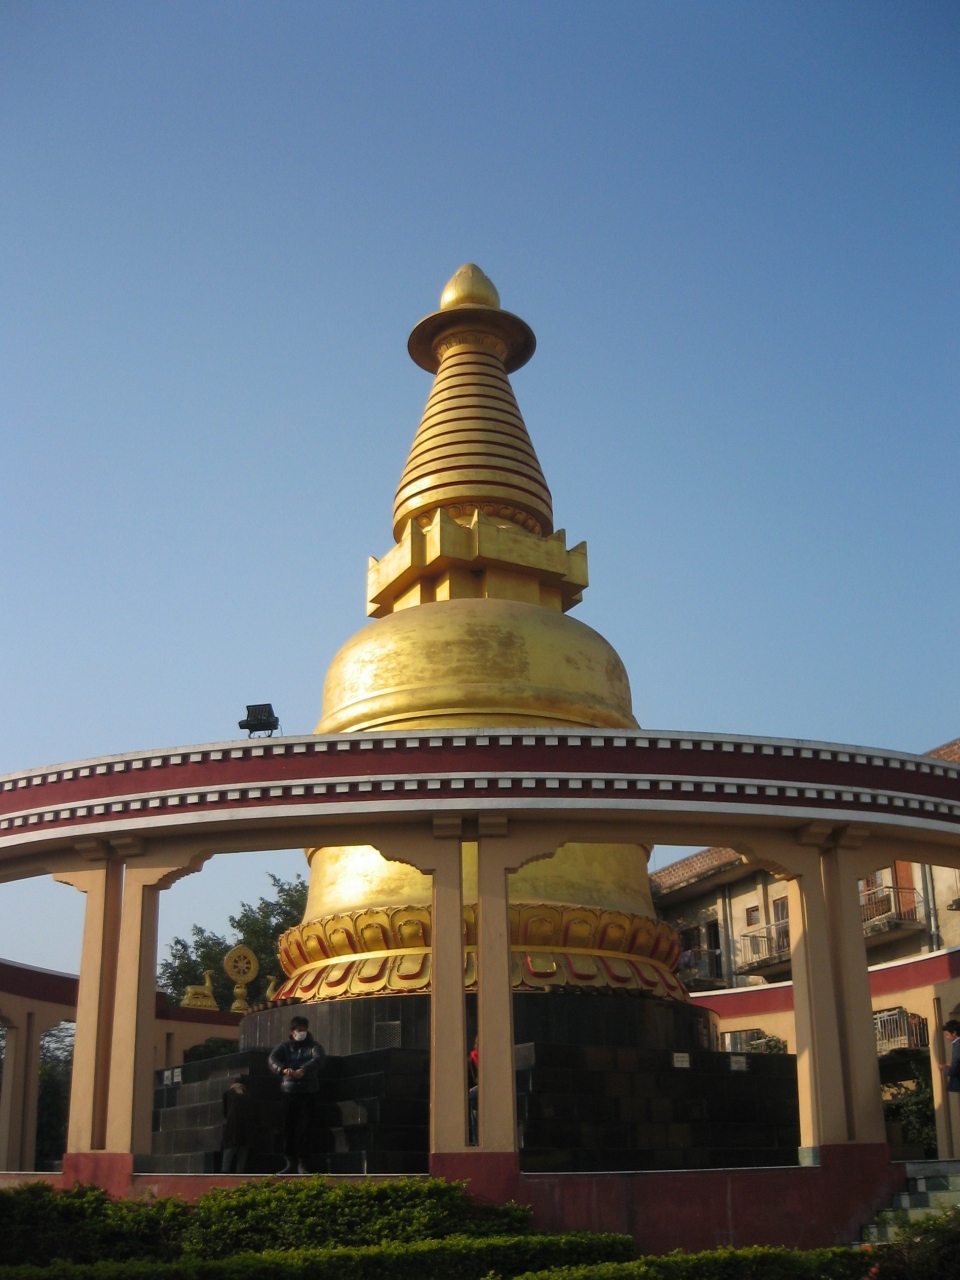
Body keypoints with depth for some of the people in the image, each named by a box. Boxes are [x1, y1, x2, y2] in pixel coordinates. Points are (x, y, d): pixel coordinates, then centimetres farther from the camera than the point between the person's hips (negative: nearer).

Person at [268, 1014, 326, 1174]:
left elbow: (318, 1060, -16)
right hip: (289, 1091, 1)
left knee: (305, 1128, -5)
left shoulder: (314, 1046, 6)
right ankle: (291, 1162, 8)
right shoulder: (285, 1046, 11)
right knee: (289, 1127, 0)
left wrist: (303, 1070, -36)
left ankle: (302, 1163, 0)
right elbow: (272, 1059, -9)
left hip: (309, 1093, -1)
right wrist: (283, 1069, -32)